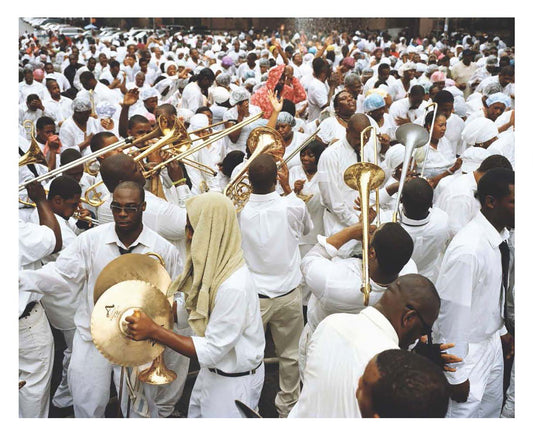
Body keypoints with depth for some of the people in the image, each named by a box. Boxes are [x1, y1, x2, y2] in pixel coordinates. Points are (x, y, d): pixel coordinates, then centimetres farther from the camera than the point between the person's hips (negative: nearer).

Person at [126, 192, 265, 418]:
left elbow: (211, 351, -28)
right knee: (196, 415, 24)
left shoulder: (234, 287, -33)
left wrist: (153, 330, -28)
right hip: (212, 370, 8)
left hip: (234, 380, -8)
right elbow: (187, 310, 6)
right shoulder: (212, 265, -6)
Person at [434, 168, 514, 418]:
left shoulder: (501, 236, -4)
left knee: (491, 410, 24)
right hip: (467, 351, -8)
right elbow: (452, 314, -26)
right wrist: (456, 375, -19)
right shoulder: (468, 251, -31)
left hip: (492, 342, 8)